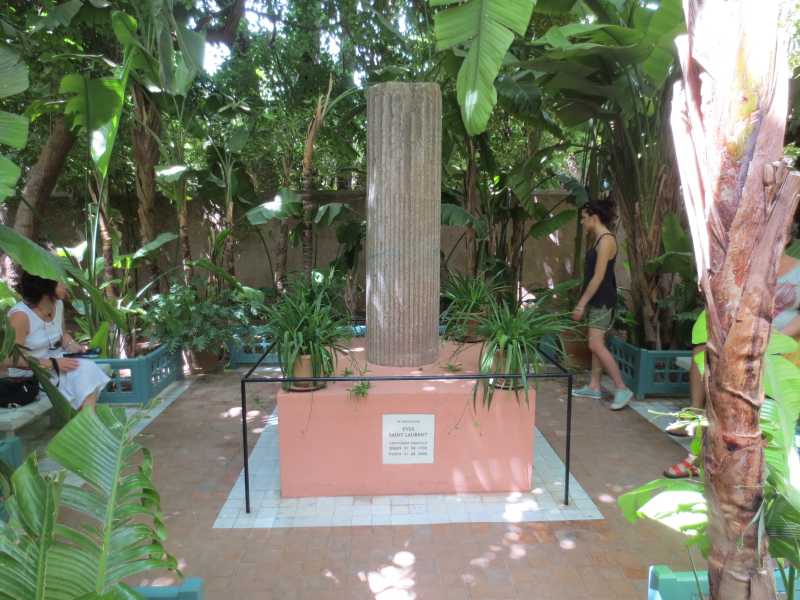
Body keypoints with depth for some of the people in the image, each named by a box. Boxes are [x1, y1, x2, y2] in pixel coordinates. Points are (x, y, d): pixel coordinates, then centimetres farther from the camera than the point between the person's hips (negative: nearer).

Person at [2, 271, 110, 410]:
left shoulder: (58, 304, 0)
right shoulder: (20, 315, -21)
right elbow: (10, 359, -21)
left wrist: (71, 344, -3)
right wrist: (53, 364, -22)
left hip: (55, 360, 6)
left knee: (88, 370, -21)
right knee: (81, 374, -25)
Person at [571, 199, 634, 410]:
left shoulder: (606, 240, -17)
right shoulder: (599, 239, 13)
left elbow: (599, 277, -21)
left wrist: (581, 303, -20)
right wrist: (585, 302, 20)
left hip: (602, 300, -10)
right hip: (595, 300, 10)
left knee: (596, 345, -11)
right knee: (596, 344, 13)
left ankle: (622, 389, -5)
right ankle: (594, 387, 21)